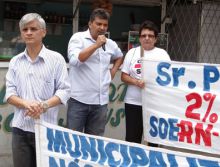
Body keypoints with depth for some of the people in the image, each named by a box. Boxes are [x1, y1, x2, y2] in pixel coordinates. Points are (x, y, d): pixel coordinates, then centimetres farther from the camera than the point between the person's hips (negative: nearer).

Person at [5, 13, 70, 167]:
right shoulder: (15, 61, 10)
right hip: (20, 128, 3)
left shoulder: (56, 59, 0)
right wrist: (26, 104, -15)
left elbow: (64, 91, -4)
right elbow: (10, 93, 6)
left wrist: (44, 105, -19)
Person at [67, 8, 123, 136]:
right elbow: (75, 60, -20)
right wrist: (96, 45, -18)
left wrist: (114, 70, 16)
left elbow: (120, 56, 34)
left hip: (101, 102, 5)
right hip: (79, 100, -5)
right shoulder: (78, 38, -4)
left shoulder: (111, 44, 13)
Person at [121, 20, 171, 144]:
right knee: (132, 138, 4)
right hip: (133, 102, 1)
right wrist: (136, 82, -13)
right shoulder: (132, 53, 8)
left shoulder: (162, 54, 5)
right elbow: (124, 76, 6)